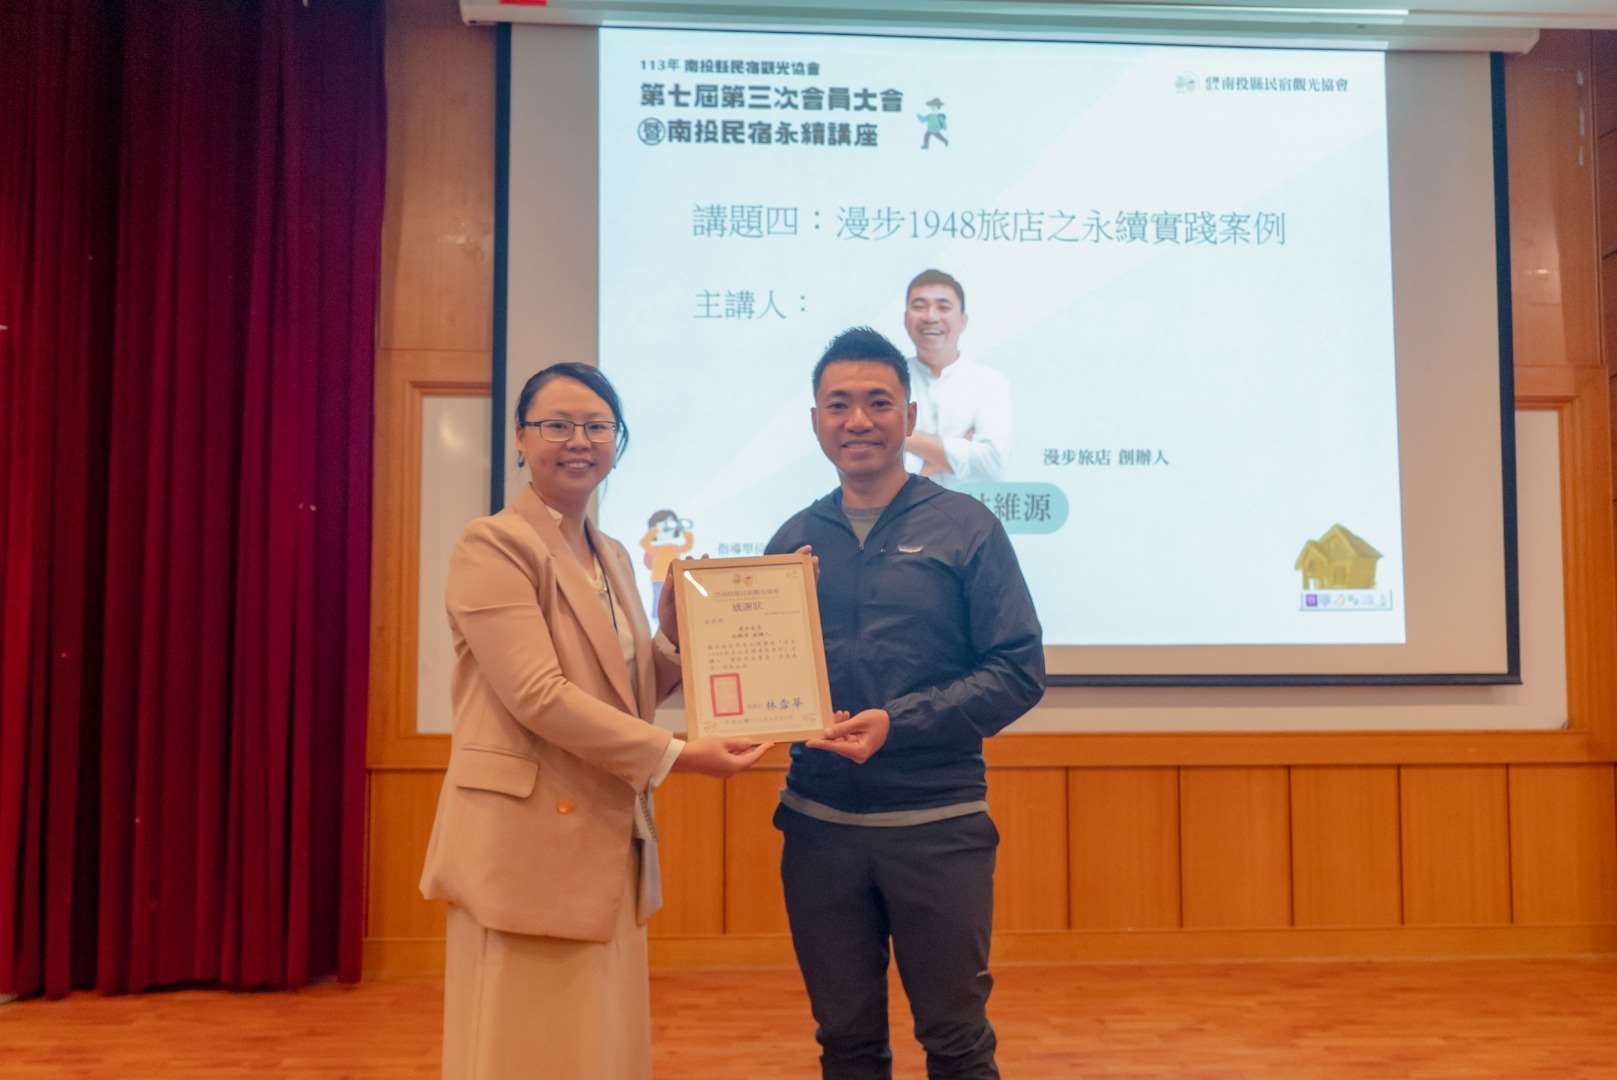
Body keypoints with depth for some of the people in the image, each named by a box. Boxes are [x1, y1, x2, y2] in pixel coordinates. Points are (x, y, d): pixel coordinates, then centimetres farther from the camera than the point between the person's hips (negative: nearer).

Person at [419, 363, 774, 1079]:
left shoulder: (613, 558, 15)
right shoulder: (492, 546, -10)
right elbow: (539, 696, -20)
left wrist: (681, 630, 1)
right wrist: (676, 755, -19)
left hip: (609, 840, 8)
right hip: (527, 838, -8)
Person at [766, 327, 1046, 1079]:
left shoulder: (964, 528, -3)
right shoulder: (794, 540, 8)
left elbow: (1019, 671, -7)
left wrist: (898, 722, -17)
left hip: (938, 824, -3)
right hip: (819, 824, 3)